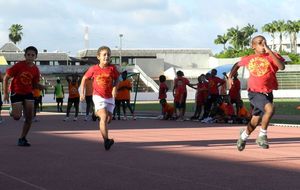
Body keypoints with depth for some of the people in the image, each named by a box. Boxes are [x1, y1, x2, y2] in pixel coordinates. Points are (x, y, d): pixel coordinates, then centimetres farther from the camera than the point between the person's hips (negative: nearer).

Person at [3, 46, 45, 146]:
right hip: (16, 93, -4)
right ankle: (13, 111, 23)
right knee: (17, 117, -16)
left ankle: (22, 138, 8)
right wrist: (5, 93, -11)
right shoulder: (18, 65, -15)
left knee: (29, 118, -6)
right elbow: (6, 78, -8)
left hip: (28, 94, 4)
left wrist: (42, 87, -13)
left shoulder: (35, 70, -3)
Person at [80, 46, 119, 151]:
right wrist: (82, 92, 5)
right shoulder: (94, 69, -8)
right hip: (98, 96, -3)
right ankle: (106, 140, -20)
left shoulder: (112, 68, -6)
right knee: (104, 116, -20)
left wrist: (115, 87, -11)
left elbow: (116, 79, 9)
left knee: (109, 118, 9)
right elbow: (84, 78, 7)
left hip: (110, 97, 3)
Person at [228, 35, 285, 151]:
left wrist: (269, 51, -25)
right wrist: (230, 76, 11)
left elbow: (282, 67, -23)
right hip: (255, 93, -2)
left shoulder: (272, 56, -3)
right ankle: (262, 135, -14)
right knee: (270, 108, -30)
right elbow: (237, 65, 25)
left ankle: (244, 135, 43)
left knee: (255, 122, 12)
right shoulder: (249, 59, 3)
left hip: (267, 93, 2)